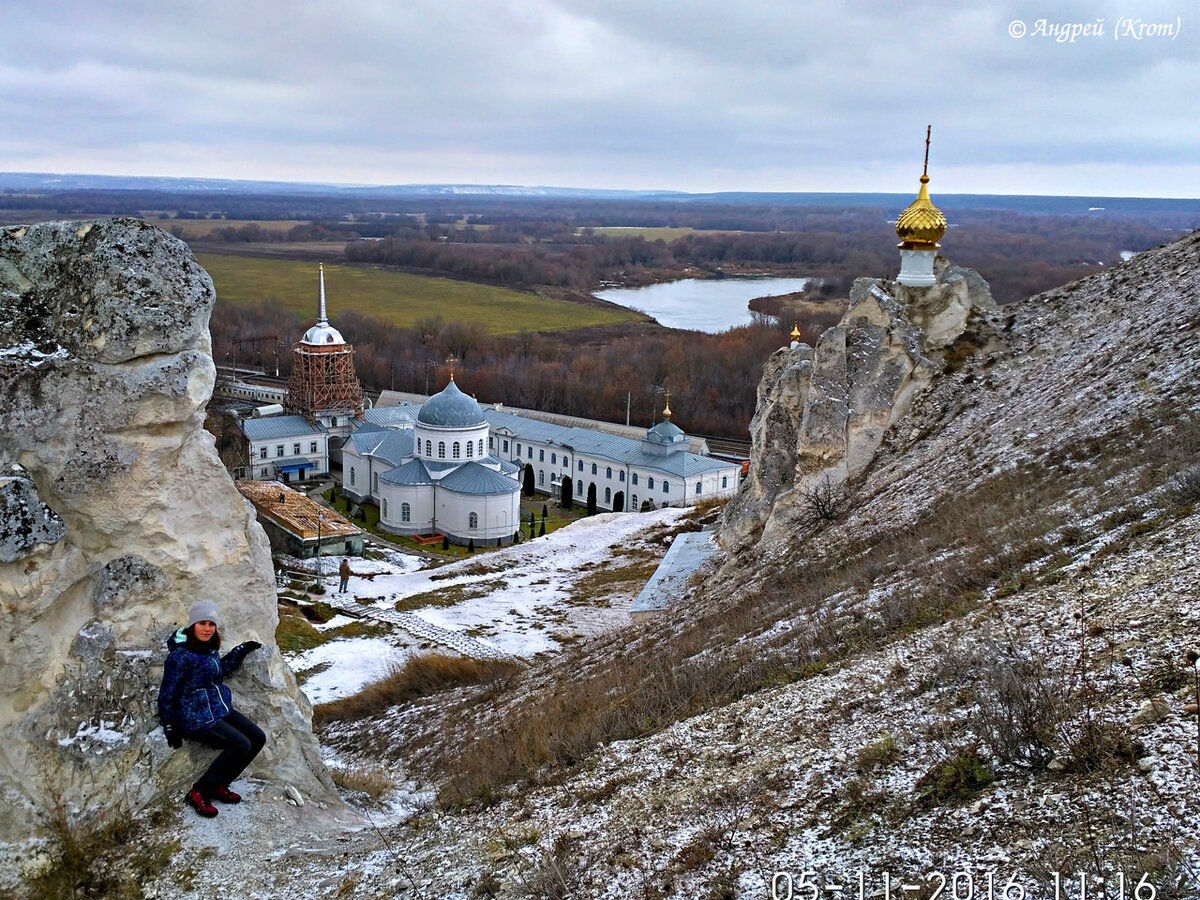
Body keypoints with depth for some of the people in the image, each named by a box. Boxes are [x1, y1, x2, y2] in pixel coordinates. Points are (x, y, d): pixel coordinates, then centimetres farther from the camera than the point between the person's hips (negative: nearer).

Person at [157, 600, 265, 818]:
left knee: (258, 738, -1)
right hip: (196, 719, -9)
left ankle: (219, 785, 8)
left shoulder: (209, 649, 7)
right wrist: (170, 727, -10)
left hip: (220, 710, 9)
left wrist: (241, 650, 21)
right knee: (240, 744, -23)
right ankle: (199, 792, -11)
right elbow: (167, 694, -13)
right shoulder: (180, 656, -19)